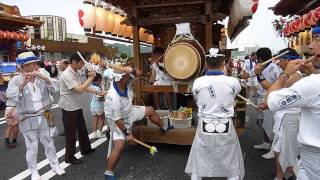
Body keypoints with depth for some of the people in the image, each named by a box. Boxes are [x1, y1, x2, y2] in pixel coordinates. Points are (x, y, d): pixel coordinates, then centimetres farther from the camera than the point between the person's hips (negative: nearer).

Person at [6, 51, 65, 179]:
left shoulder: (40, 78, 3)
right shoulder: (16, 80, -7)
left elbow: (54, 88, -5)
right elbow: (11, 96, -21)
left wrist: (44, 77, -19)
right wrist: (23, 83, -32)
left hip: (43, 117, 3)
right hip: (27, 120, -3)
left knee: (49, 143, 15)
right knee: (32, 147, 6)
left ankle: (55, 165, 33)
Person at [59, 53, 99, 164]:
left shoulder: (76, 73, 6)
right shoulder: (67, 75, -23)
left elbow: (83, 87, 11)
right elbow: (79, 89, -31)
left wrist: (95, 91, 1)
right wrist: (91, 78, -23)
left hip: (77, 106, 9)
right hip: (69, 108, -9)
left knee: (82, 128, 21)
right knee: (71, 133, 3)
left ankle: (85, 149, 39)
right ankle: (69, 157, 19)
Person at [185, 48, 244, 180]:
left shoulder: (198, 82, -8)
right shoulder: (233, 82, -10)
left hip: (204, 128, 1)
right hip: (225, 129, 0)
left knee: (197, 167, 19)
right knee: (232, 168, 20)